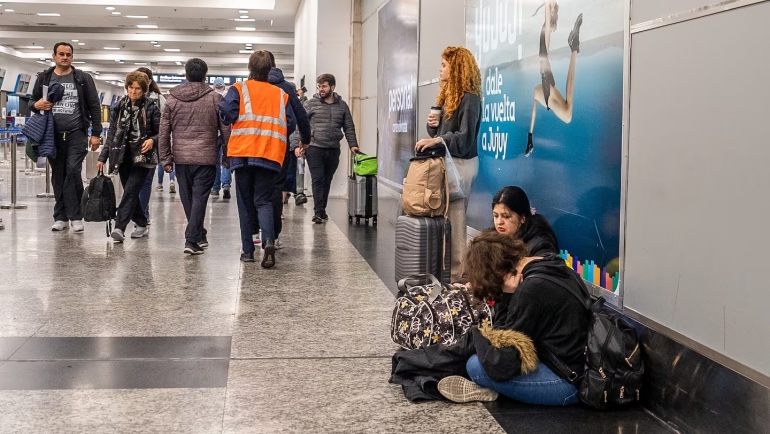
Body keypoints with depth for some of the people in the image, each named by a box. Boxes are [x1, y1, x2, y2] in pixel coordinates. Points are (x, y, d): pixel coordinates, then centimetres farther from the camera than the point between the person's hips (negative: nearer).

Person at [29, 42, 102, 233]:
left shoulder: (83, 78, 3)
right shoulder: (44, 78, 8)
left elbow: (94, 106, 3)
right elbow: (32, 102, 15)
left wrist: (95, 134, -3)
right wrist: (37, 105, -10)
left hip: (76, 133, -3)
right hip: (53, 135, 3)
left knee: (73, 172, -13)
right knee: (58, 175, 7)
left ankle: (76, 216, -6)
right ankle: (61, 217, 14)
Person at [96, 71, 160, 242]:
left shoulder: (151, 107, -4)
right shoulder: (119, 107, 8)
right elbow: (111, 134, 11)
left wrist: (152, 140, -23)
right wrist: (103, 157, 8)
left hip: (142, 156, -5)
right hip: (124, 156, 5)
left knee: (130, 191, -14)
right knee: (130, 193, 9)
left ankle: (120, 228, -20)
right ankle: (142, 225, 23)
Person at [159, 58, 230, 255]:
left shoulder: (172, 99, 5)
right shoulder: (215, 98, -1)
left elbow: (164, 131, 4)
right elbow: (225, 130, -1)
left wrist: (166, 159, 8)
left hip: (181, 158, 2)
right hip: (206, 158, -2)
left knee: (187, 199, 15)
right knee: (199, 198, -1)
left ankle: (199, 235, 25)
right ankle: (192, 240, -9)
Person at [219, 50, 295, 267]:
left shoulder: (238, 89, 2)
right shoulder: (280, 94, 9)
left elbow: (229, 115, -11)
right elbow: (290, 123, 5)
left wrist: (221, 105, 11)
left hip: (243, 154, -1)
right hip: (270, 155, 1)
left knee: (245, 202, 11)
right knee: (264, 200, 5)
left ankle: (247, 250, 11)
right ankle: (268, 241, -20)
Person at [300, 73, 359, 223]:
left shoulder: (342, 105, 9)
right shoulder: (311, 104, 1)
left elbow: (349, 127, 13)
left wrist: (353, 145, 1)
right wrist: (297, 145, -10)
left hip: (333, 150, 3)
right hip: (314, 148, -3)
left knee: (327, 181, 10)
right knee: (318, 179, -8)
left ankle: (322, 210, 20)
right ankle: (318, 211, -7)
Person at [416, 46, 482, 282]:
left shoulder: (469, 98, -12)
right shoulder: (448, 95, 16)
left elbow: (465, 138, -18)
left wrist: (437, 140, -27)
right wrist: (433, 125, 0)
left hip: (461, 164, -9)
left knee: (454, 219, -8)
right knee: (446, 217, 7)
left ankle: (458, 274, -5)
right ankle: (446, 268, 10)